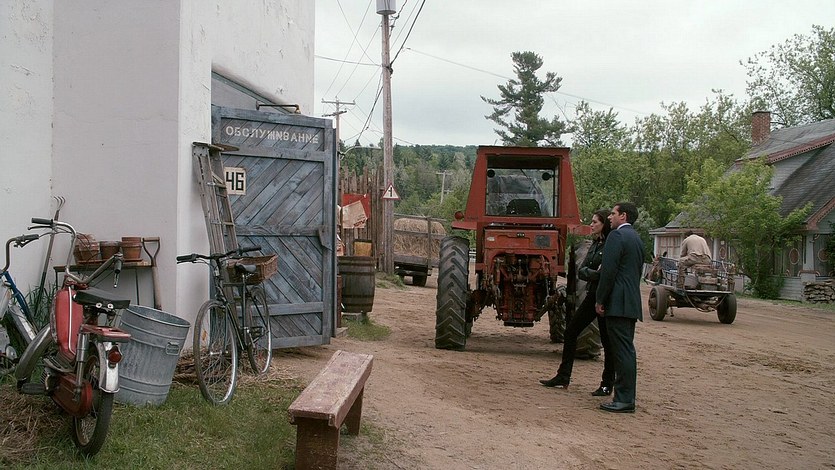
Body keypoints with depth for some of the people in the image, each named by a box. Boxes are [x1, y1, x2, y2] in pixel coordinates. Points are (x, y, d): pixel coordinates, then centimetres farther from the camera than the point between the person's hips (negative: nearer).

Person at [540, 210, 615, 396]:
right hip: (592, 295, 9)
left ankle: (607, 384, 13)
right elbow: (581, 270, 5)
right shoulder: (595, 244, 12)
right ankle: (563, 376, 18)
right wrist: (595, 274, -13)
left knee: (607, 340, 1)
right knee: (571, 330, 10)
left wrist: (590, 272, -17)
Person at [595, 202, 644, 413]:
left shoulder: (617, 235, -10)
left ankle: (624, 400, -8)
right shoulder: (637, 238, 19)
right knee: (626, 350, 12)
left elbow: (608, 271, -16)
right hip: (632, 302, 10)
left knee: (623, 350, -9)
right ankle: (626, 396, 16)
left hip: (618, 303, -10)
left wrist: (600, 300, -11)